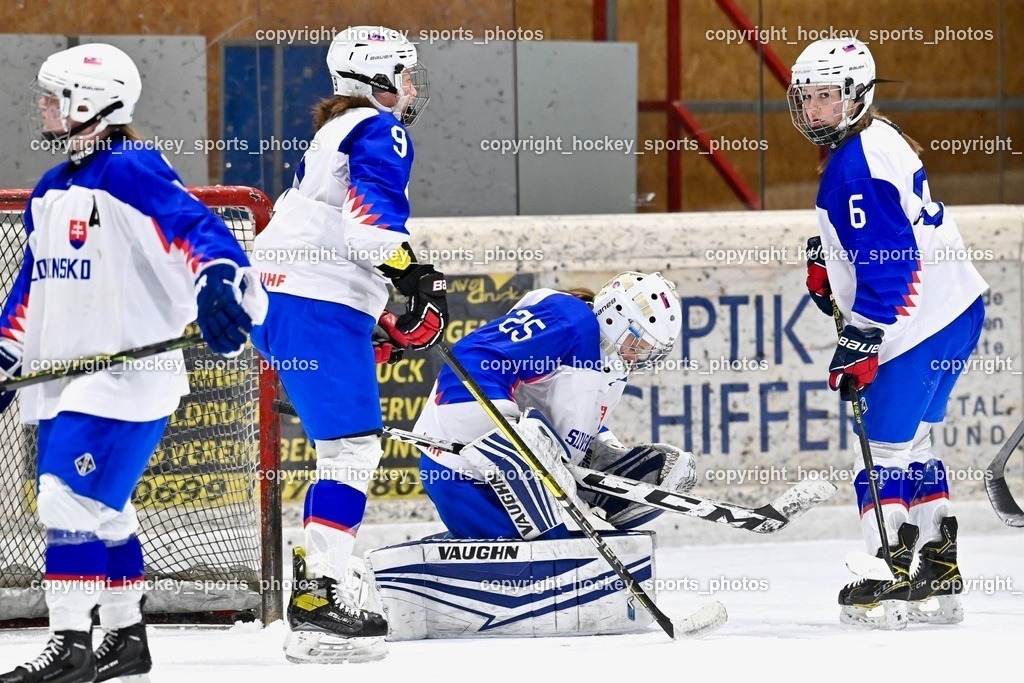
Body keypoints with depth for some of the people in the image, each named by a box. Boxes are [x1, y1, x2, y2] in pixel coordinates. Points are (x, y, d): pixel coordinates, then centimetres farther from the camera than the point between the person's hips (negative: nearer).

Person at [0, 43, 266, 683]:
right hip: (61, 377, 9)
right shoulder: (51, 190, 17)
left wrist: (219, 281, -42)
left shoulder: (133, 170, -13)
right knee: (103, 509, 13)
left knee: (73, 497, -16)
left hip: (129, 372, -9)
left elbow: (195, 226, -25)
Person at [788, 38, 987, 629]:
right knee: (912, 444, 17)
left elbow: (887, 263, -25)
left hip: (922, 323, -11)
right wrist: (824, 258, 19)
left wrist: (862, 343, -24)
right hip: (955, 308, 11)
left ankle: (891, 578, -8)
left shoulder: (857, 165, -19)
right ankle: (939, 574, 20)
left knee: (888, 444, -8)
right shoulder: (879, 139, 12)